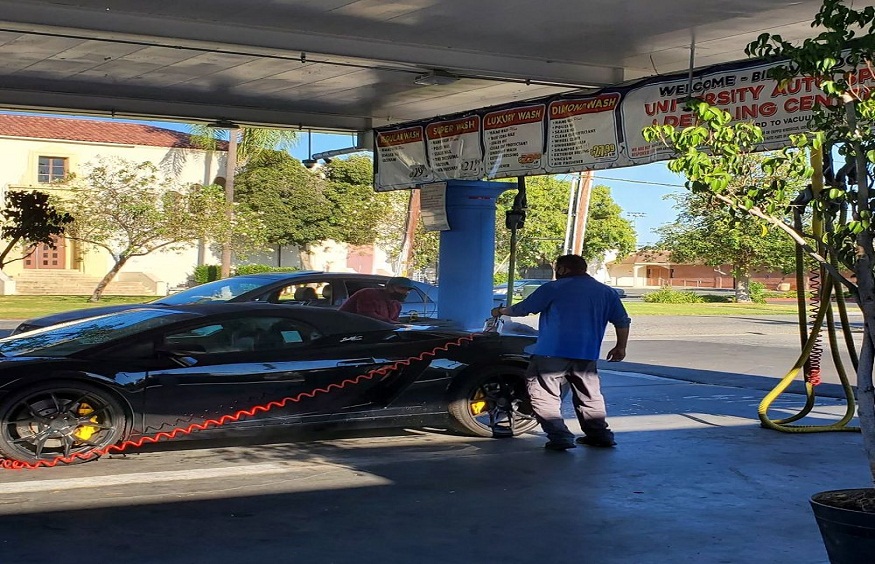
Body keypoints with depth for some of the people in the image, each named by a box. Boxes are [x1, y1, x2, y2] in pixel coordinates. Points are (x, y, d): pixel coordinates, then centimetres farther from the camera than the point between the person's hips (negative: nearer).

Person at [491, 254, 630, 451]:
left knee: (544, 396, -1)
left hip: (552, 353, -5)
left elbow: (523, 308, 4)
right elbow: (622, 321, 13)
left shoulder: (553, 288, 1)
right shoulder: (607, 292, 14)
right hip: (587, 356, 5)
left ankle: (560, 437, -11)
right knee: (590, 396, 20)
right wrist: (620, 347, 23)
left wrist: (501, 311, 20)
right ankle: (600, 434, 21)